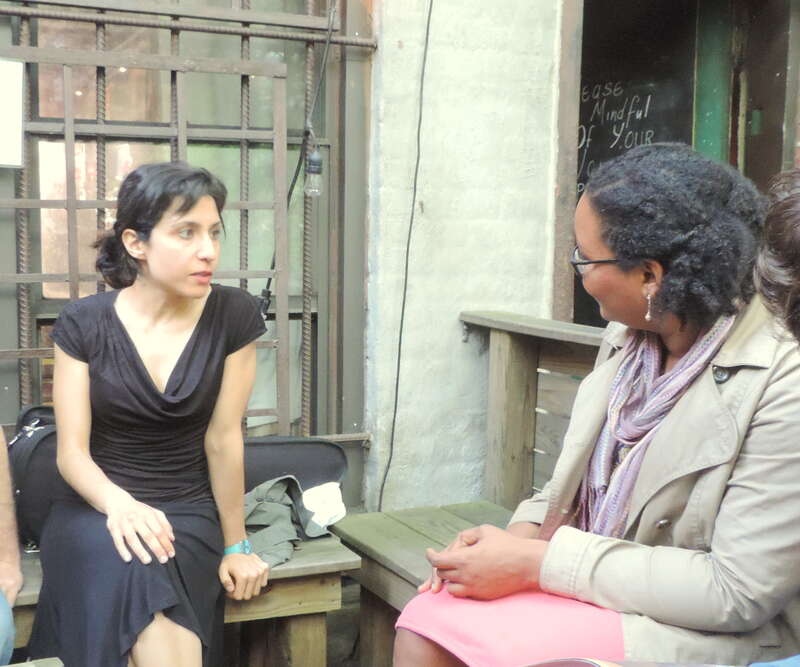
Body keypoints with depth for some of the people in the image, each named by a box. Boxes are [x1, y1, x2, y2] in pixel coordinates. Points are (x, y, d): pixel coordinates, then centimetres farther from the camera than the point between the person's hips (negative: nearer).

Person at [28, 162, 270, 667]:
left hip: (189, 514, 0)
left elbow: (223, 436, -5)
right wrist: (120, 505, -29)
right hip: (95, 509, 0)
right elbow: (72, 451, -8)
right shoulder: (83, 325, -7)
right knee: (130, 567, -34)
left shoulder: (235, 316, -8)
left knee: (145, 578, -32)